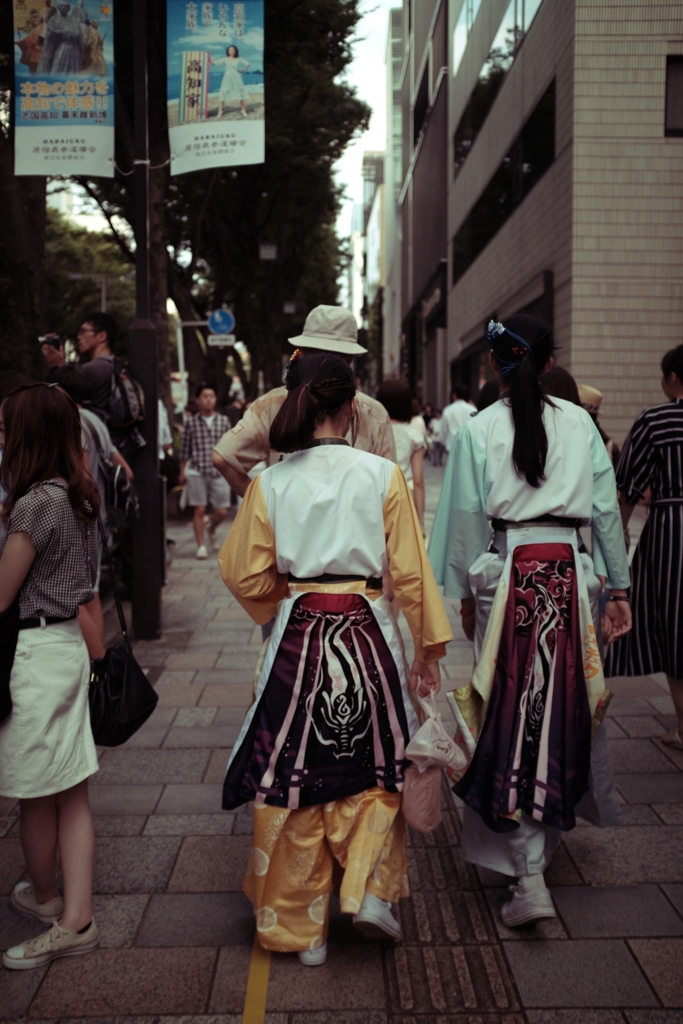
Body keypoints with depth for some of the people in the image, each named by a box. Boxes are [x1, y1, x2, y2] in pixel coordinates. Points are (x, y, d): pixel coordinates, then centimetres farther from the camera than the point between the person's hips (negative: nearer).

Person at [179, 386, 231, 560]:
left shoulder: (224, 421, 6)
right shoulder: (191, 423, 3)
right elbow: (185, 450, 8)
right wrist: (182, 472, 8)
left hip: (219, 472, 1)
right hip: (197, 472, -1)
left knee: (221, 511, 0)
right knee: (200, 510, -3)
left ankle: (212, 529, 32)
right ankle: (201, 545, 7)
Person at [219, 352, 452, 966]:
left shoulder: (270, 482, -4)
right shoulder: (383, 475, -7)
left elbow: (246, 575, -2)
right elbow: (410, 571, -5)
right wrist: (429, 647, 3)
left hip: (298, 639, 1)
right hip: (368, 633, -1)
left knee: (295, 778, 12)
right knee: (373, 768, 21)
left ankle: (301, 927, 23)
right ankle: (369, 891, 12)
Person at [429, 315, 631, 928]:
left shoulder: (479, 430, -3)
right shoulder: (579, 422, 3)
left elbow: (468, 519, -2)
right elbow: (606, 508, 4)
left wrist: (466, 593, 8)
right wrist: (617, 587, 11)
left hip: (506, 576, -2)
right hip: (570, 573, 2)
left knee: (511, 711, 1)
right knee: (573, 698, 18)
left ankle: (529, 879, 0)